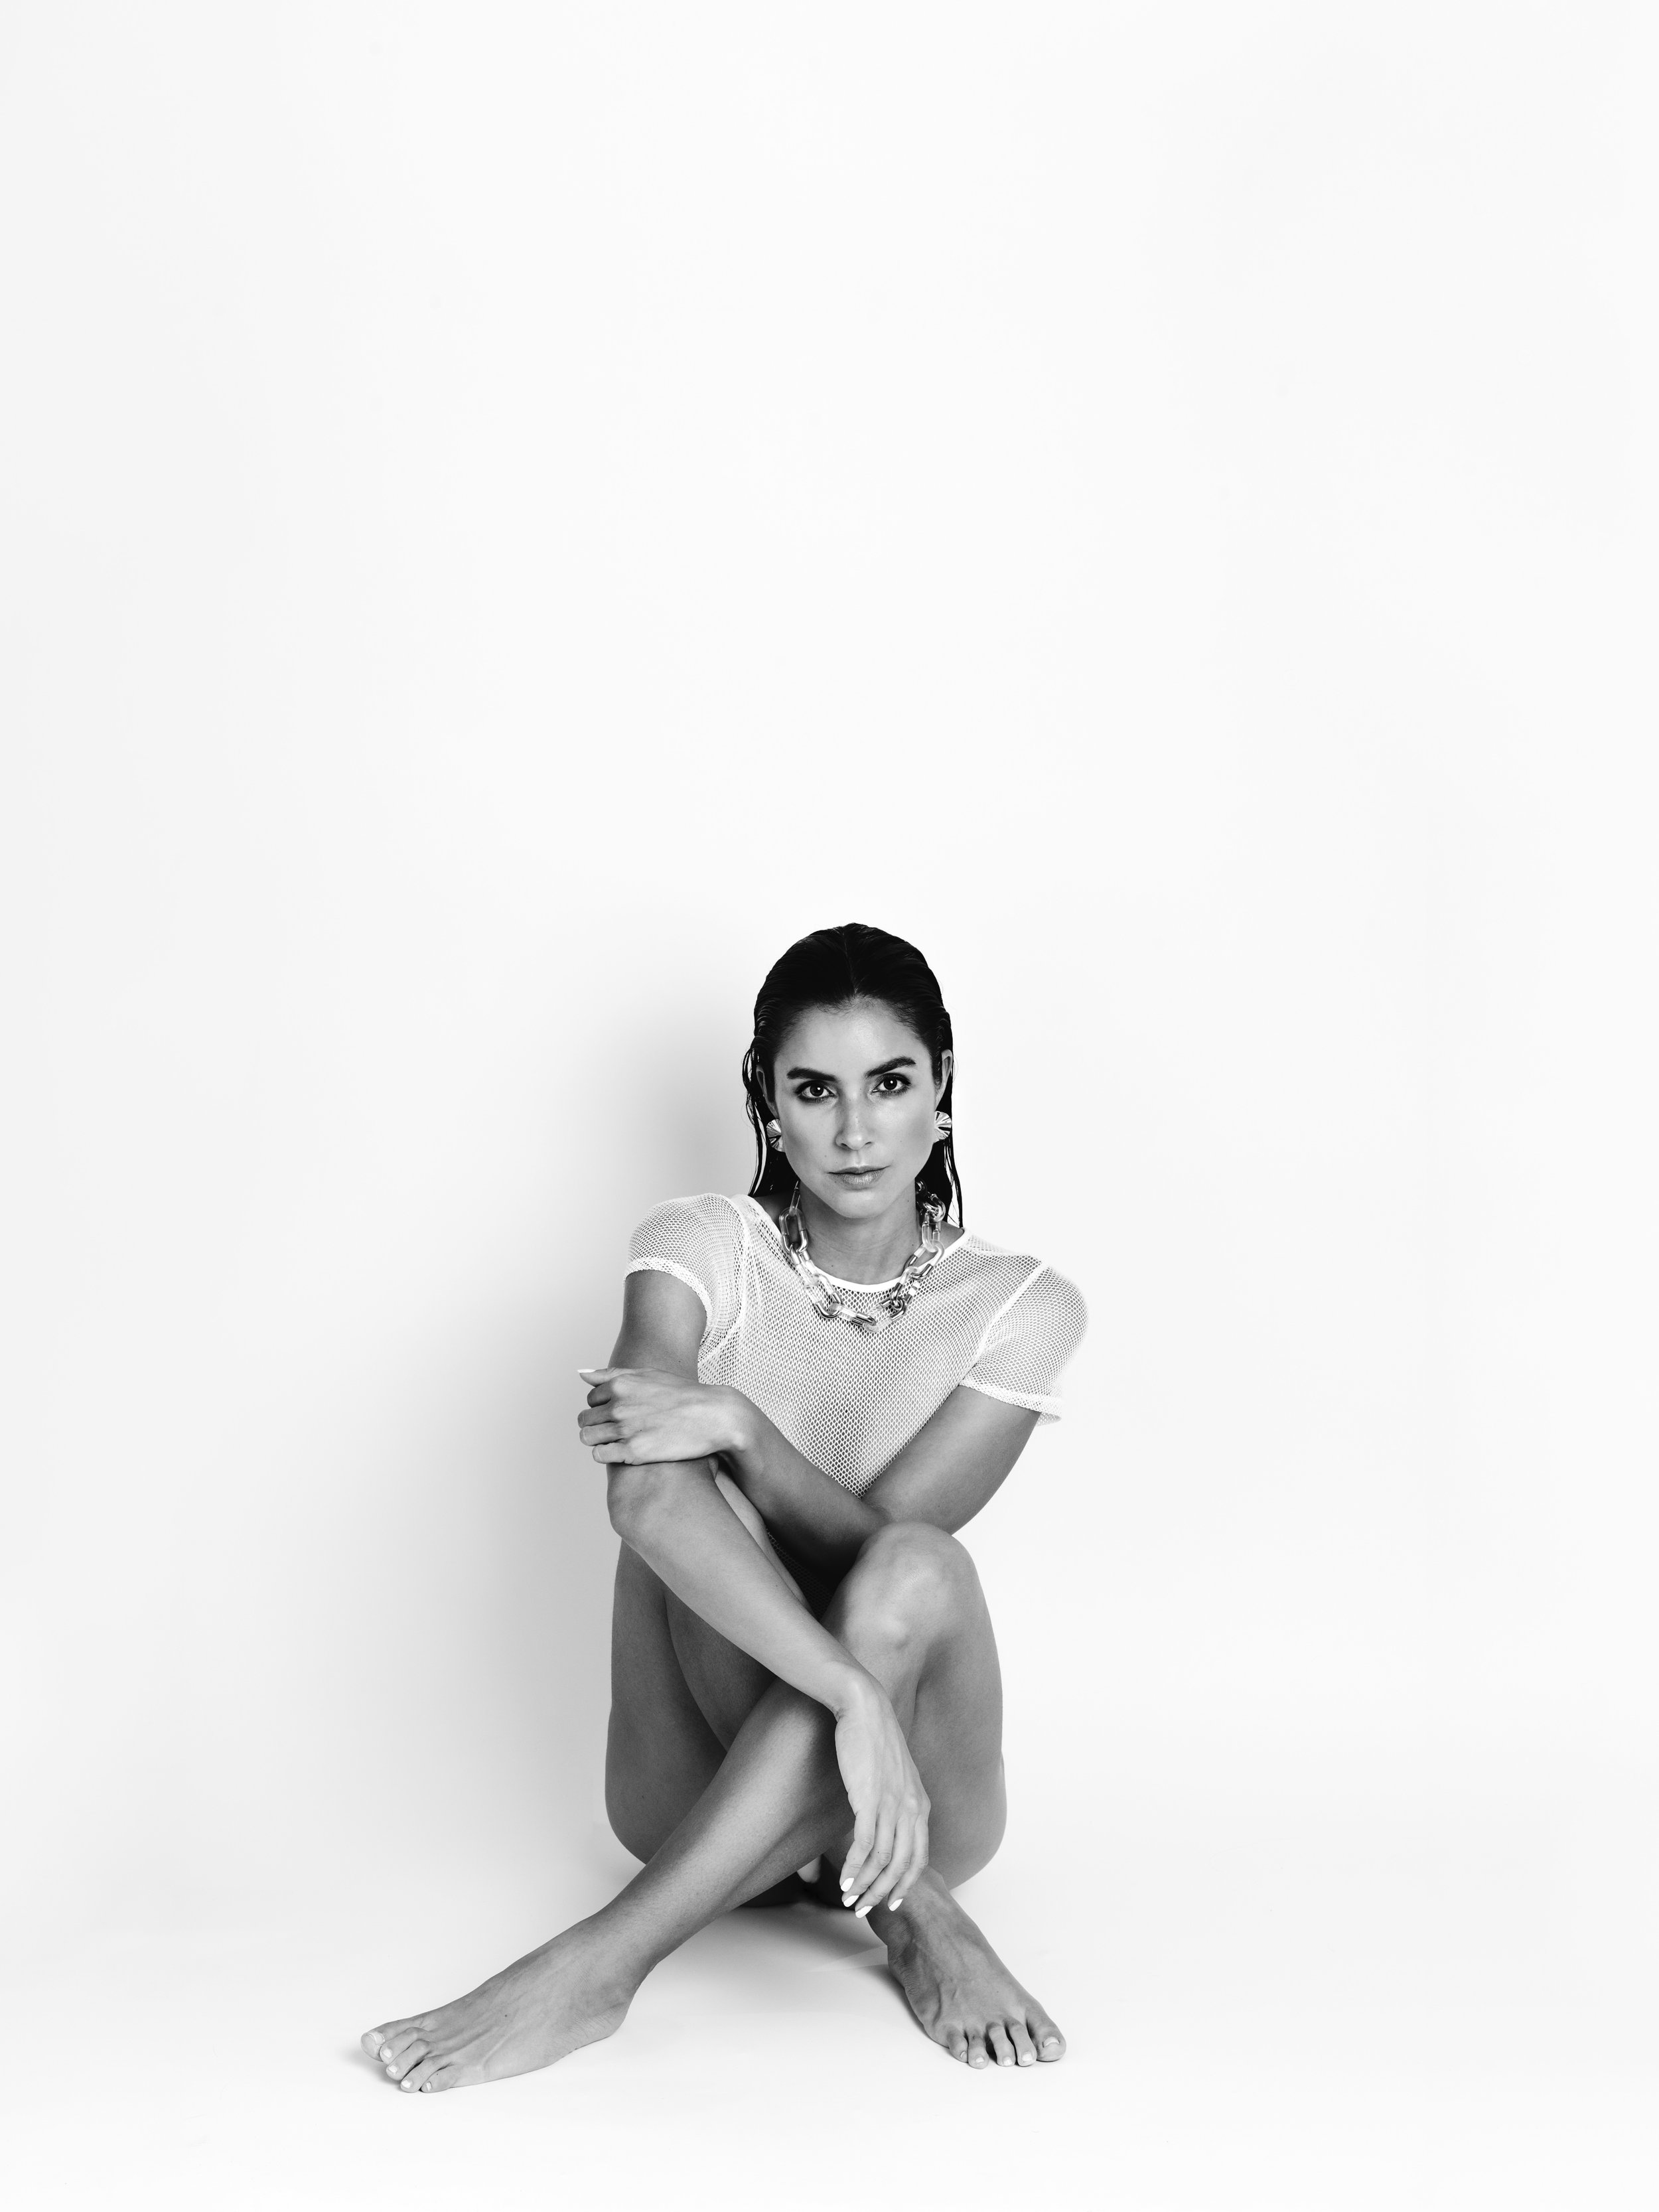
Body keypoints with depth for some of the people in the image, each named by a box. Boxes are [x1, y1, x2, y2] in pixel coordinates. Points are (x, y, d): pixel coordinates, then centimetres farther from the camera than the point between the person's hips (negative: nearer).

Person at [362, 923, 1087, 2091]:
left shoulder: (1023, 1307, -2)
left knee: (912, 1569, -35)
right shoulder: (702, 1248, -5)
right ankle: (900, 1909, -25)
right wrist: (857, 1696, -40)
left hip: (916, 1789, 0)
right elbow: (644, 1494, -26)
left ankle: (601, 1960, -32)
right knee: (671, 1481, -30)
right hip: (699, 1795, 0)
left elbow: (884, 1542, -14)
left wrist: (741, 1425, -33)